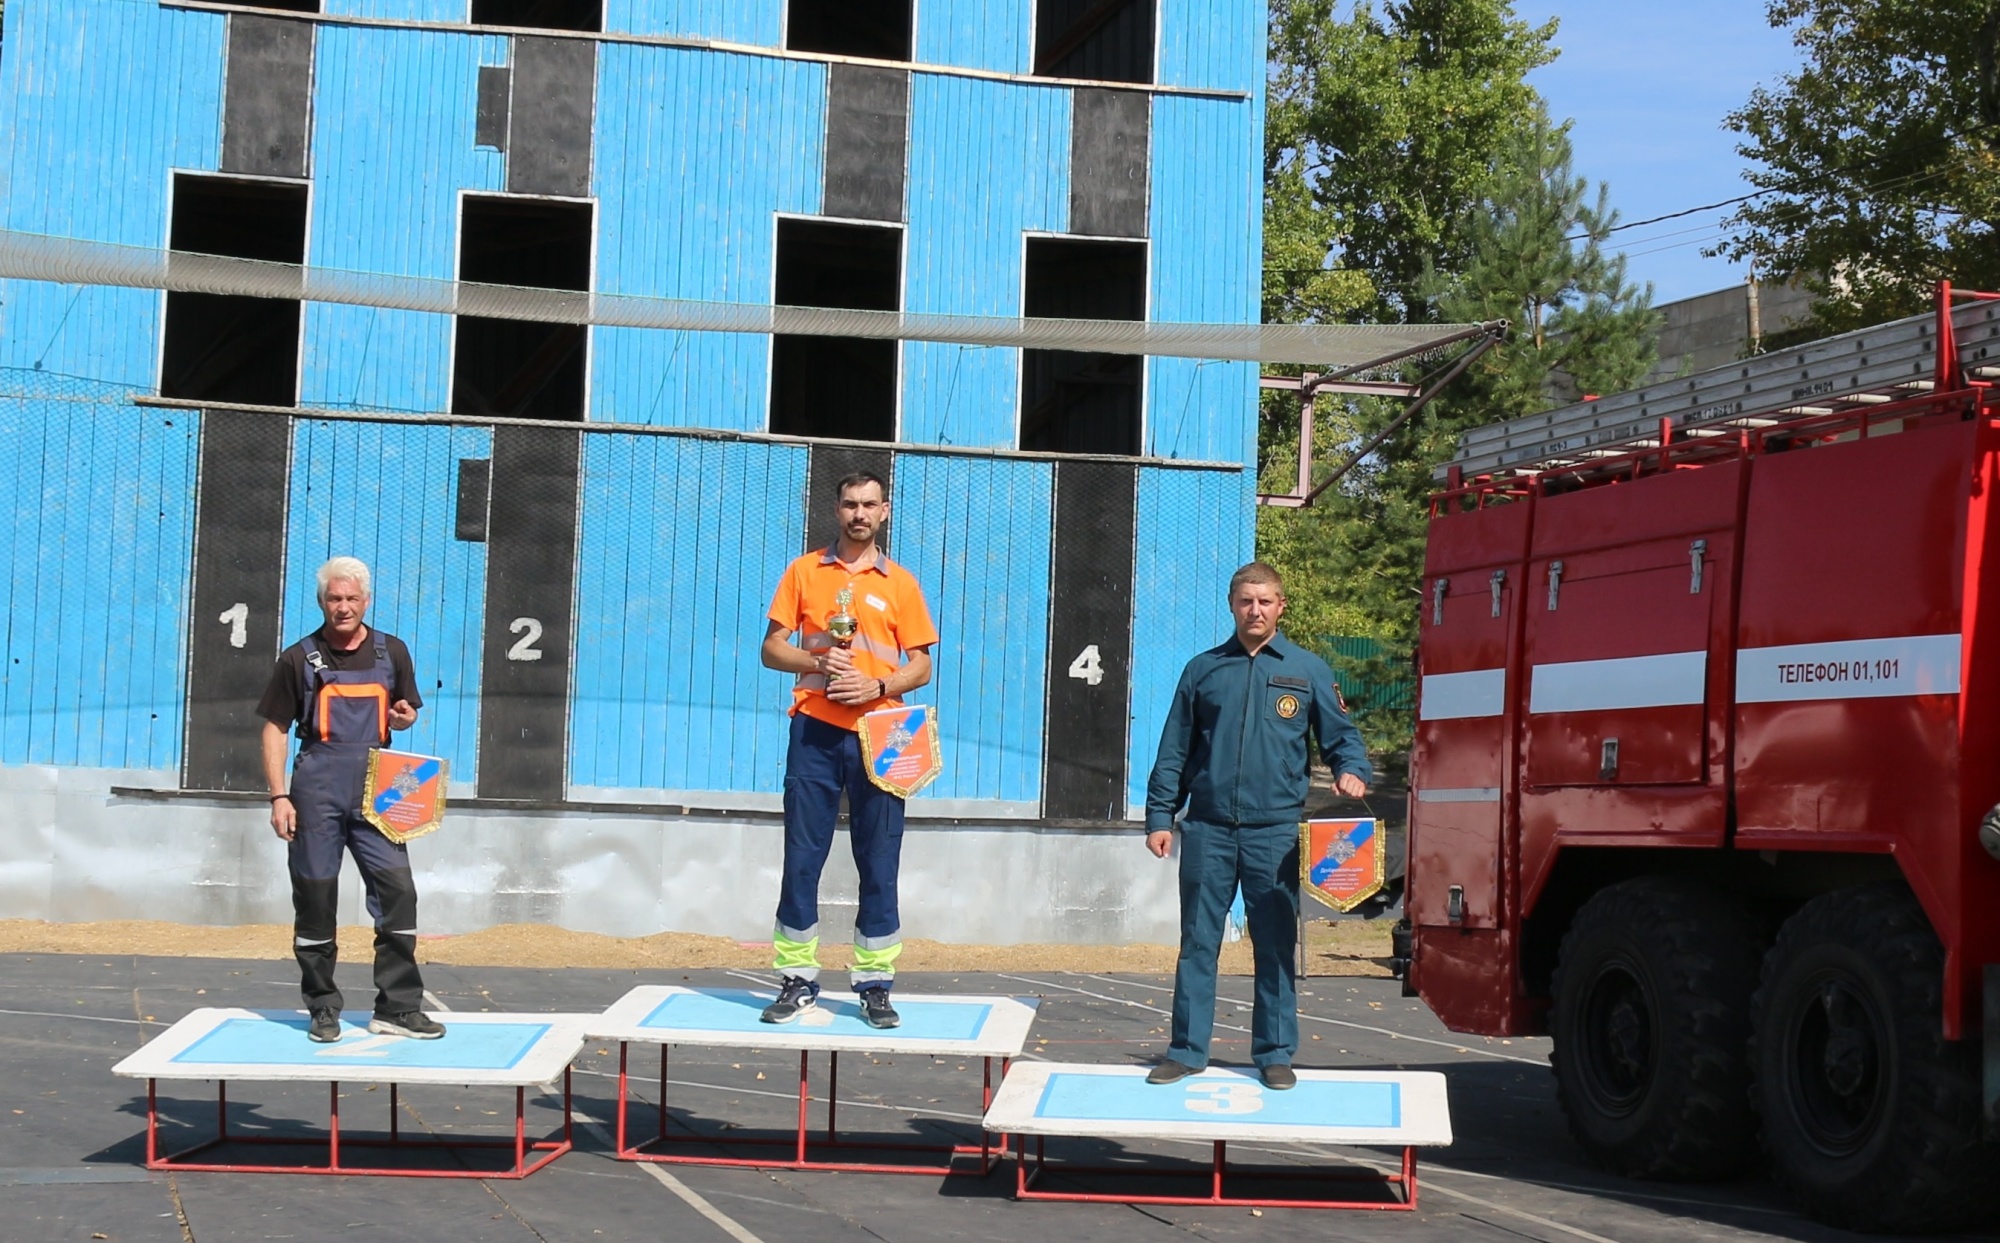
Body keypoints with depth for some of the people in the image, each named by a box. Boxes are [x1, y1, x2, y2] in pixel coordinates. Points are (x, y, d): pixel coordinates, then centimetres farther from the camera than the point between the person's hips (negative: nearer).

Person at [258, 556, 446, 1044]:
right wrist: (279, 796, -5)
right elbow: (275, 728, 4)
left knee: (397, 890, -6)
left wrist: (405, 717, -3)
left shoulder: (391, 652, 10)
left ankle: (398, 1007, 2)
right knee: (315, 897, 3)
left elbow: (408, 709, 23)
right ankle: (323, 1010, 14)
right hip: (317, 789, -2)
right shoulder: (299, 659, 4)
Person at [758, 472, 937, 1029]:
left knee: (879, 862, 0)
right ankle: (797, 982, 8)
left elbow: (921, 667, 7)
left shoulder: (900, 583, 8)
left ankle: (875, 986, 6)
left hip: (876, 734, 0)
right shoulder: (804, 571, 9)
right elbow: (772, 648, 7)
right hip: (814, 731, 0)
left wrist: (877, 685, -11)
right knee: (802, 857, 1)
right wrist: (819, 661, -11)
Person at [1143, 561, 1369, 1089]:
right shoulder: (1203, 670, 12)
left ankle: (1275, 1053, 10)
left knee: (1275, 945, 2)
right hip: (1208, 828, 1)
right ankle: (1186, 1051, 9)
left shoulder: (1307, 670, 9)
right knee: (1198, 942, 3)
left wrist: (1351, 771, -12)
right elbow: (1174, 752, 12)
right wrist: (1160, 817, 6)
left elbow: (1341, 736, 10)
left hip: (1275, 830, -1)